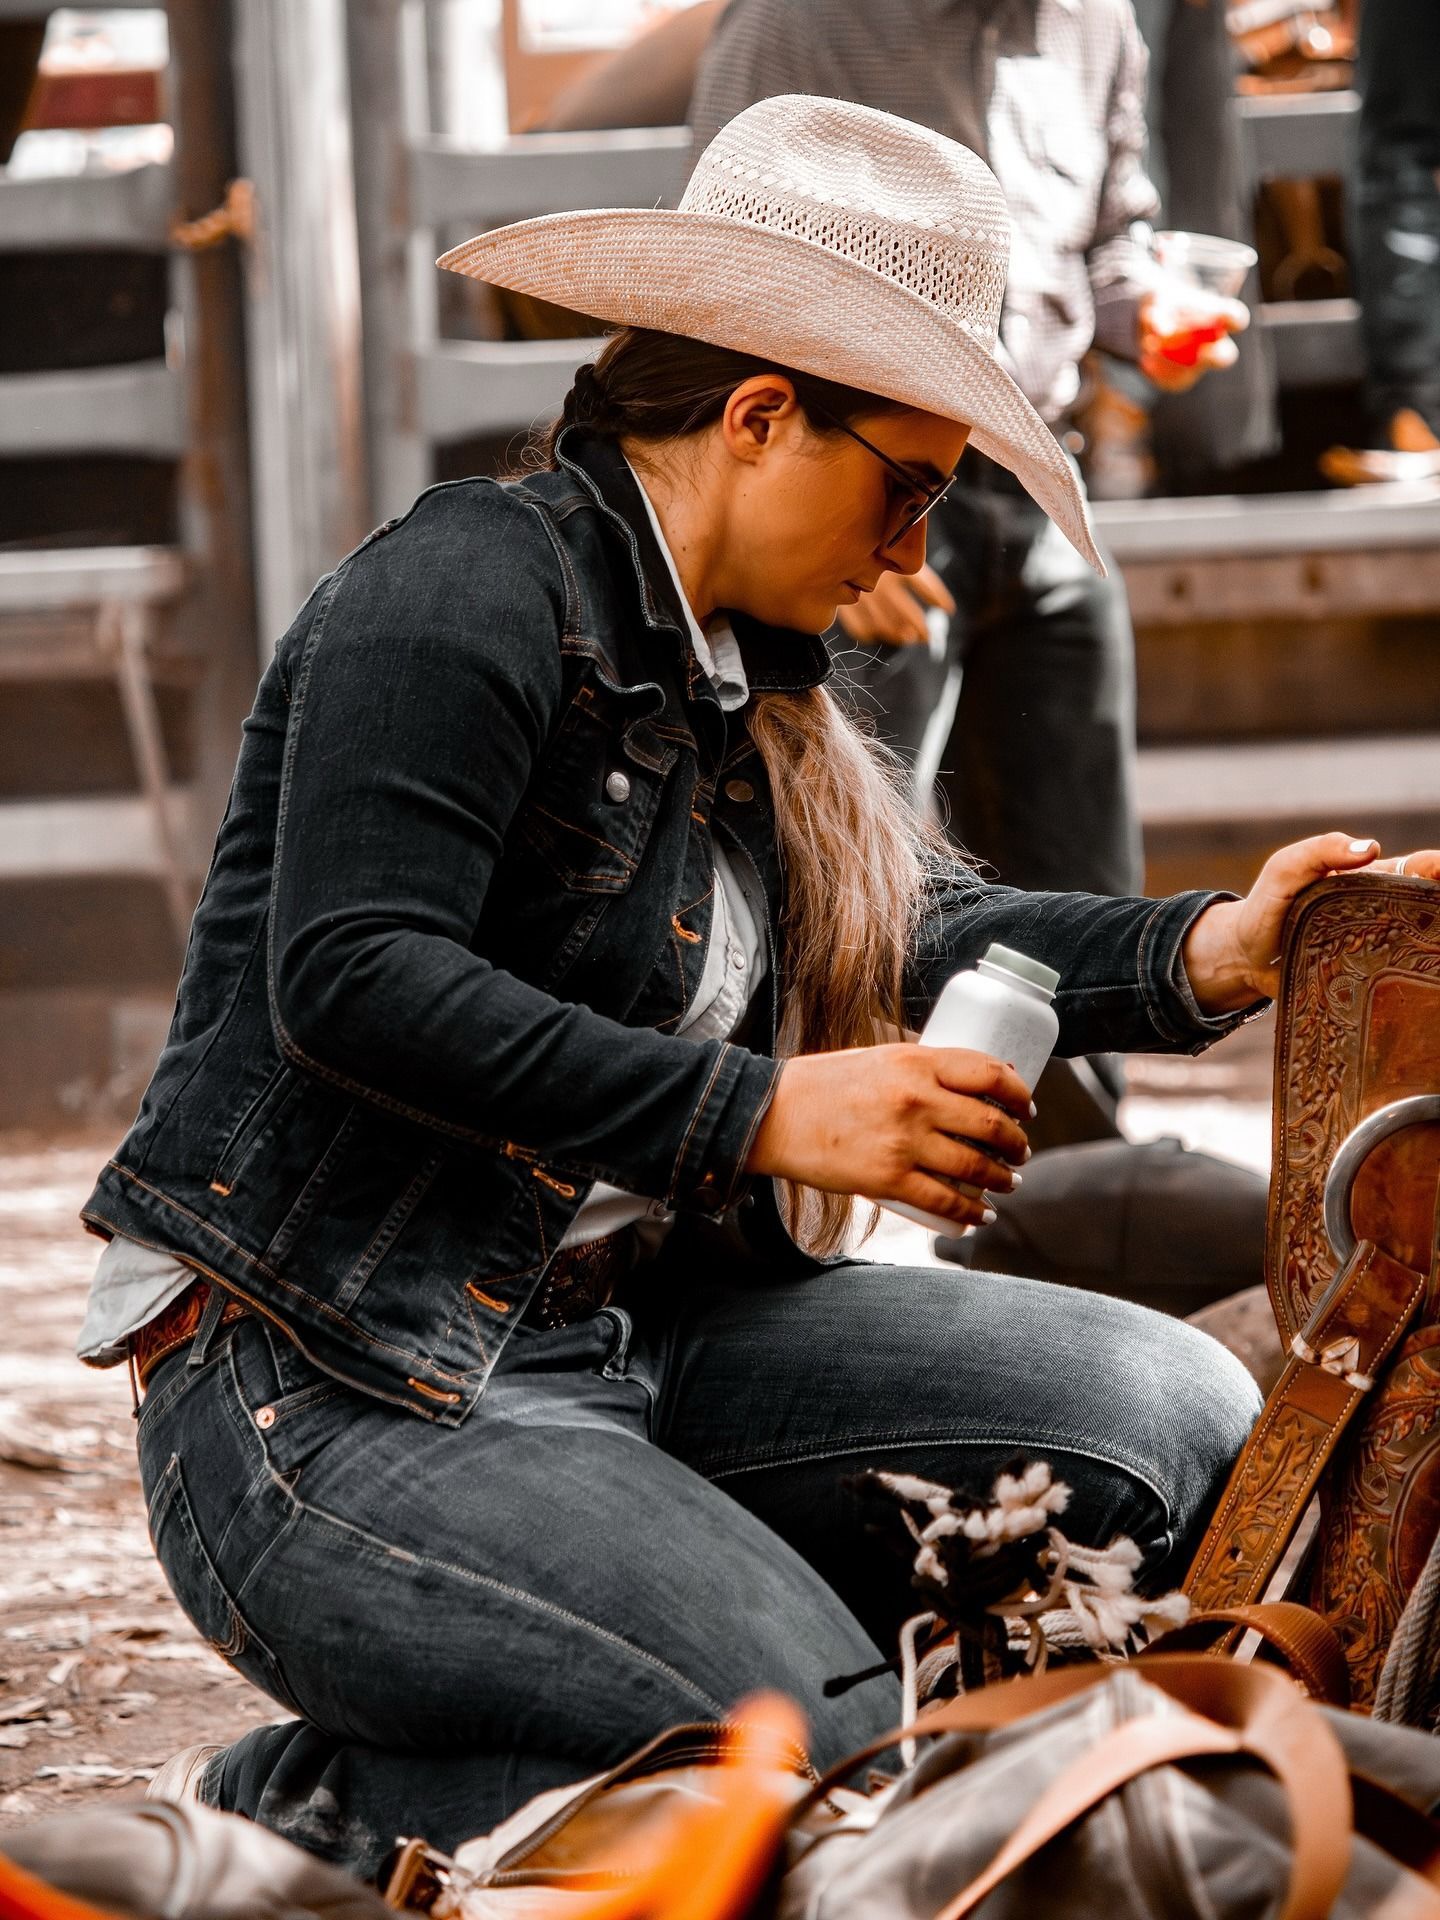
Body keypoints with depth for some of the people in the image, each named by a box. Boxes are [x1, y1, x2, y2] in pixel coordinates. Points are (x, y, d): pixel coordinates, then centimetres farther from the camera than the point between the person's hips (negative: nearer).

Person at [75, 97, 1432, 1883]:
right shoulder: (472, 586, -12)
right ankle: (291, 1814, -5)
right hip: (331, 1396, -10)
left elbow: (925, 930, 15)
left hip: (634, 1335, 10)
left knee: (1173, 1415, 0)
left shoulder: (737, 669, 19)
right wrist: (763, 1116, -24)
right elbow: (352, 982, -23)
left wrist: (1208, 951, -3)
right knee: (857, 1784, -24)